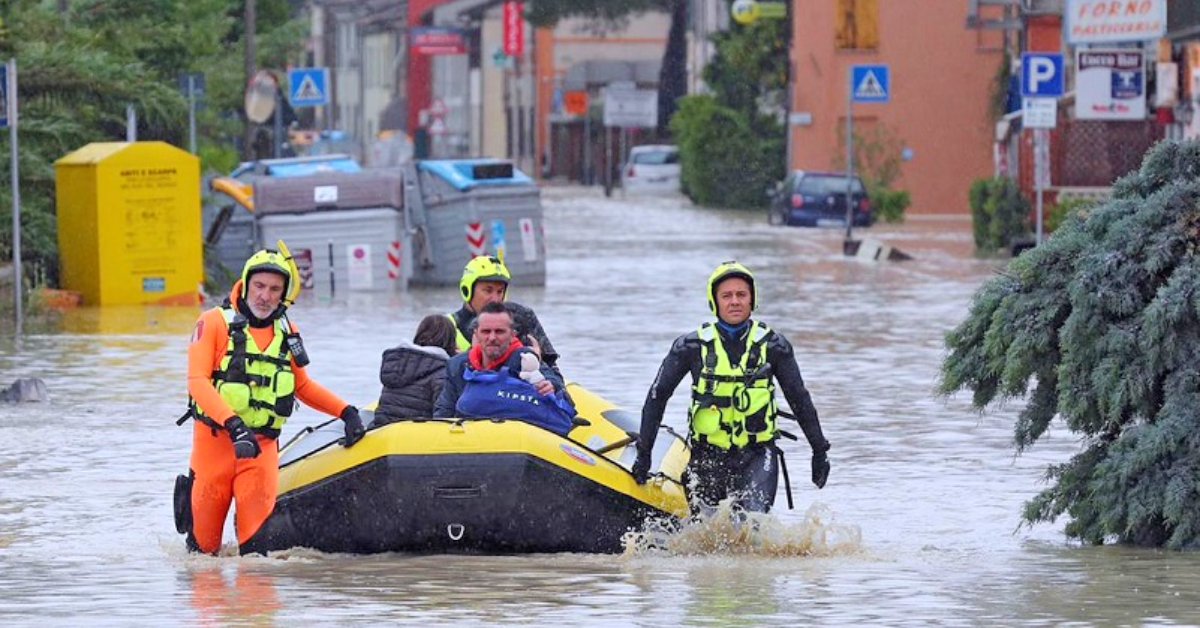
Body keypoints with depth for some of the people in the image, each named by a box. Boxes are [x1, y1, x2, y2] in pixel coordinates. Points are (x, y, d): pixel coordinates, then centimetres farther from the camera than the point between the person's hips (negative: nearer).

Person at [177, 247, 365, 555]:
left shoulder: (286, 332, 12)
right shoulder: (215, 322, -3)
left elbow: (303, 386, 24)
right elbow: (197, 381, -14)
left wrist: (346, 411, 10)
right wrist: (233, 424, -27)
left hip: (262, 445, 3)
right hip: (215, 438, -3)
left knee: (258, 526, -15)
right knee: (205, 544, 4)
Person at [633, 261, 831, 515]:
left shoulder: (772, 346, 1)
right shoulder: (692, 347, -1)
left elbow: (799, 399, 11)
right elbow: (657, 396, 6)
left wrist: (819, 450, 14)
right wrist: (643, 452, 4)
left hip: (757, 455, -1)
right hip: (707, 456, 1)